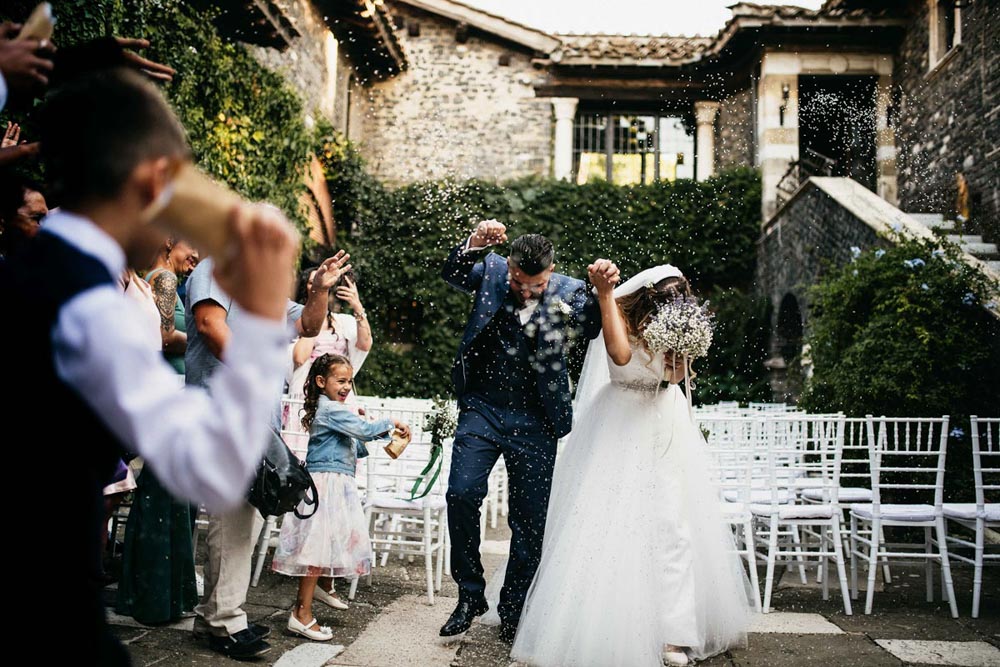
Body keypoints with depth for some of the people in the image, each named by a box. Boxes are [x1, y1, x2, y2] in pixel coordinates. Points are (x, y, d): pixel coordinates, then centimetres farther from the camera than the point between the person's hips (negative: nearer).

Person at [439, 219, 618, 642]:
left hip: (534, 421, 0)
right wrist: (473, 245, -34)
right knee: (462, 494, -15)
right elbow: (453, 274, -16)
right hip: (482, 408, 0)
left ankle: (513, 612, 24)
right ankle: (470, 595, 6)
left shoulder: (569, 291, -5)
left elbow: (596, 328, -19)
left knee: (530, 519, 5)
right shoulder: (491, 270, -1)